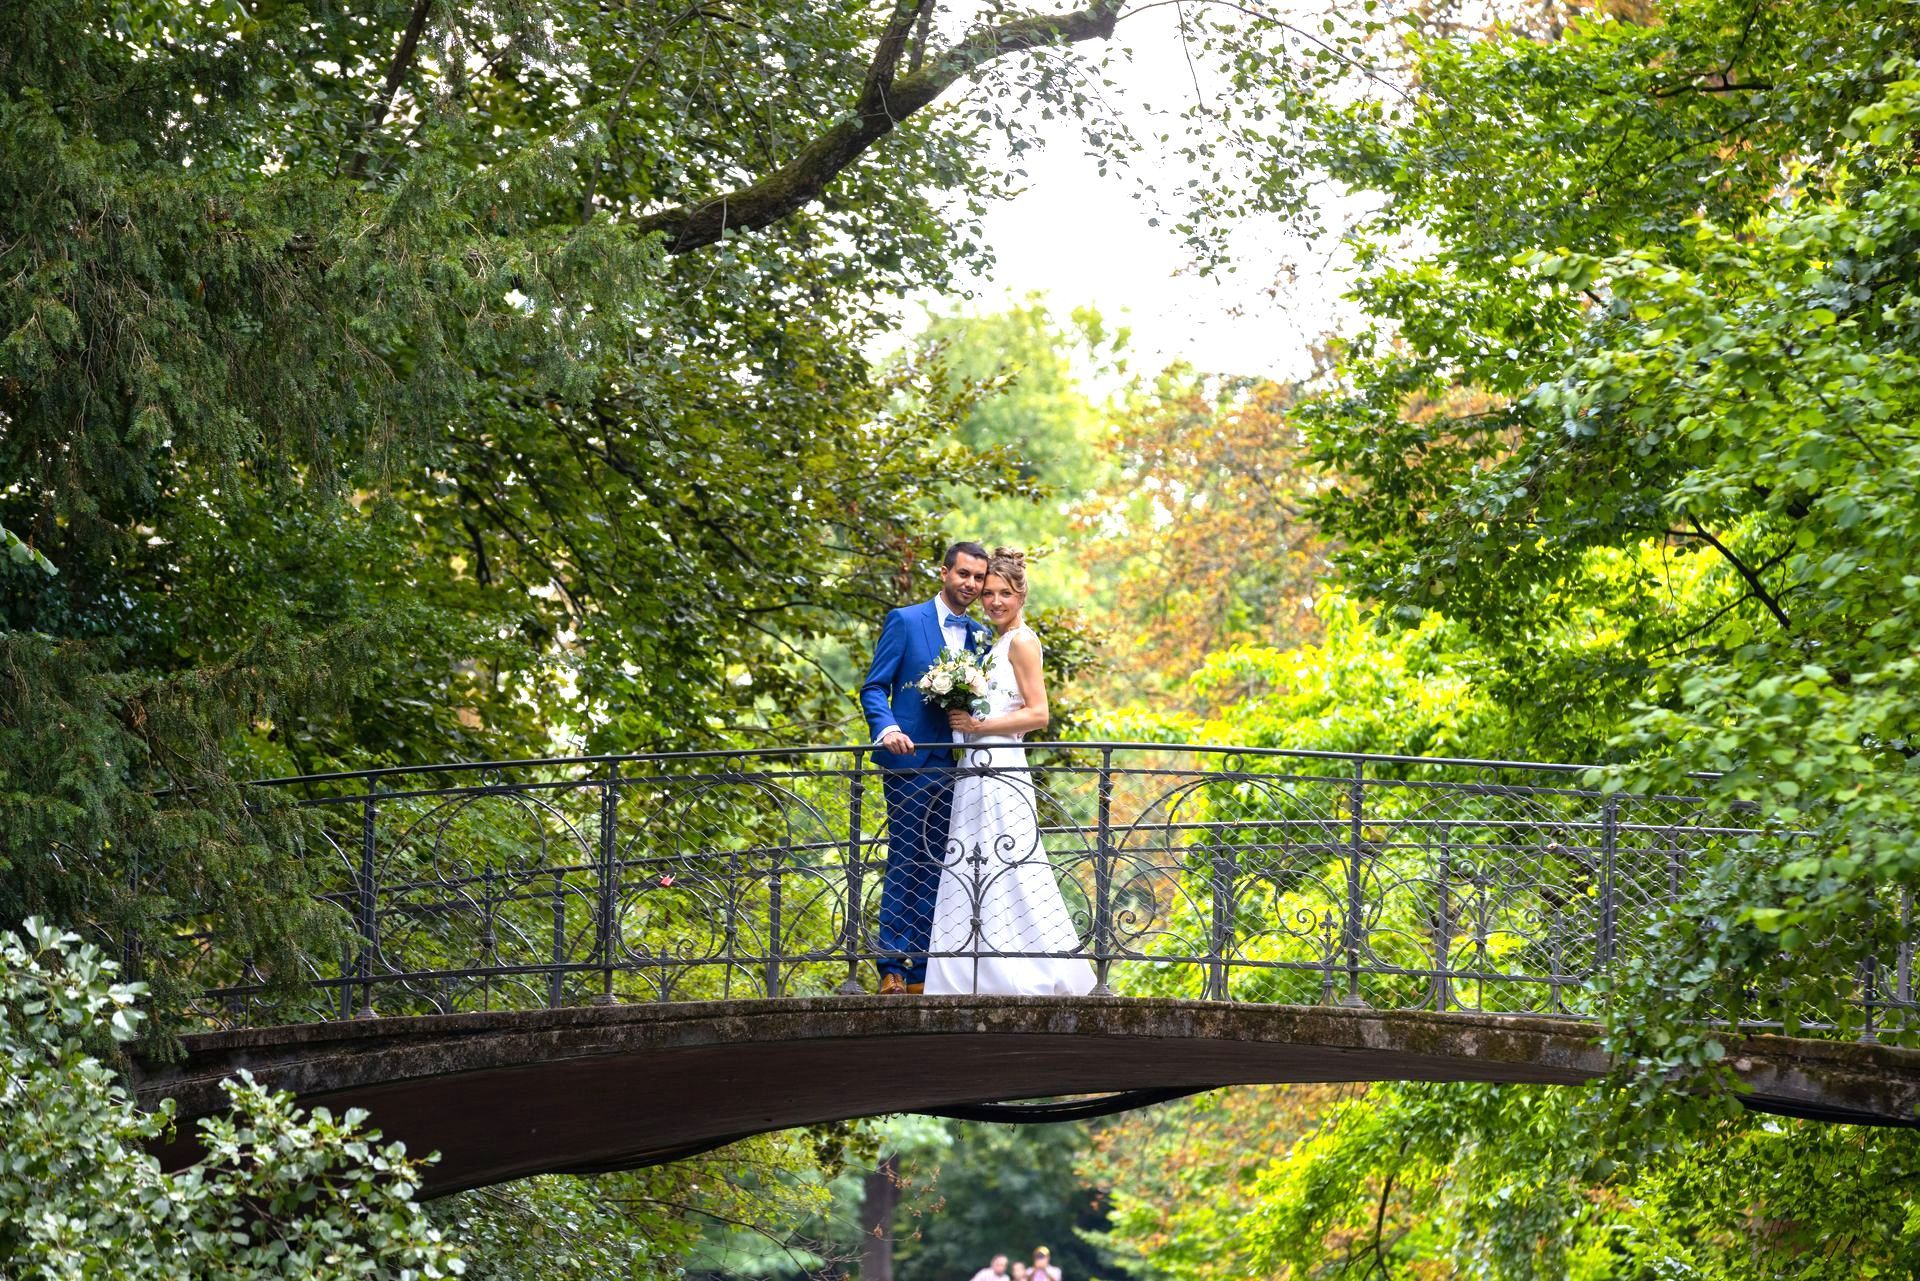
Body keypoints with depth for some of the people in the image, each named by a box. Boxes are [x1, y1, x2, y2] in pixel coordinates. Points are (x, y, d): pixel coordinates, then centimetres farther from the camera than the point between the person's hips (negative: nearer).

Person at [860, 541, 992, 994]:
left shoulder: (981, 636, 15)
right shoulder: (905, 621, 0)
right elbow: (874, 687, -4)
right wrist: (887, 728, -21)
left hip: (955, 768, 5)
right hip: (910, 762, -5)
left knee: (934, 871, 5)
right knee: (904, 864, -6)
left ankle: (920, 971, 8)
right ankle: (892, 969, -4)